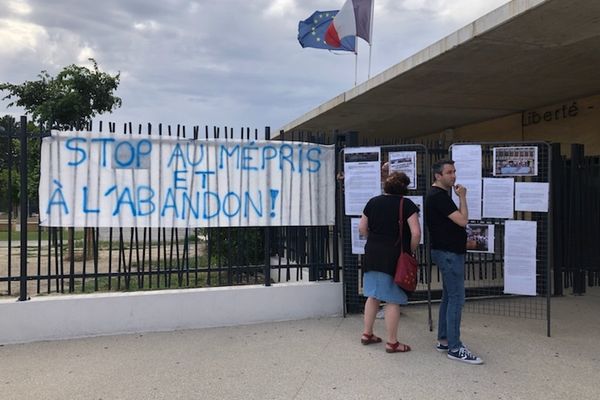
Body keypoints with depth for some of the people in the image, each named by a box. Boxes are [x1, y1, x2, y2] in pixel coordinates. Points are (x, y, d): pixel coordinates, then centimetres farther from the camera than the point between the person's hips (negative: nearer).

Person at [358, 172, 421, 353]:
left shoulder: (373, 202, 6)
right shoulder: (407, 205, -9)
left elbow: (362, 228, 9)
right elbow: (416, 233, -16)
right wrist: (411, 251, 0)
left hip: (372, 255, 6)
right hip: (395, 257, -5)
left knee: (373, 295, 17)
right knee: (393, 300, 2)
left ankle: (367, 334, 27)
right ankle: (392, 342, 11)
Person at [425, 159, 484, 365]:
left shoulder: (440, 195, 16)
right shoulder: (438, 196, -17)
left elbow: (456, 220, 19)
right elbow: (463, 220, -20)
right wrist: (462, 197, -10)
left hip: (449, 251, 11)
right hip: (448, 253, -11)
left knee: (449, 297, 14)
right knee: (456, 298, -8)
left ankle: (444, 340, 22)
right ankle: (454, 348, -2)